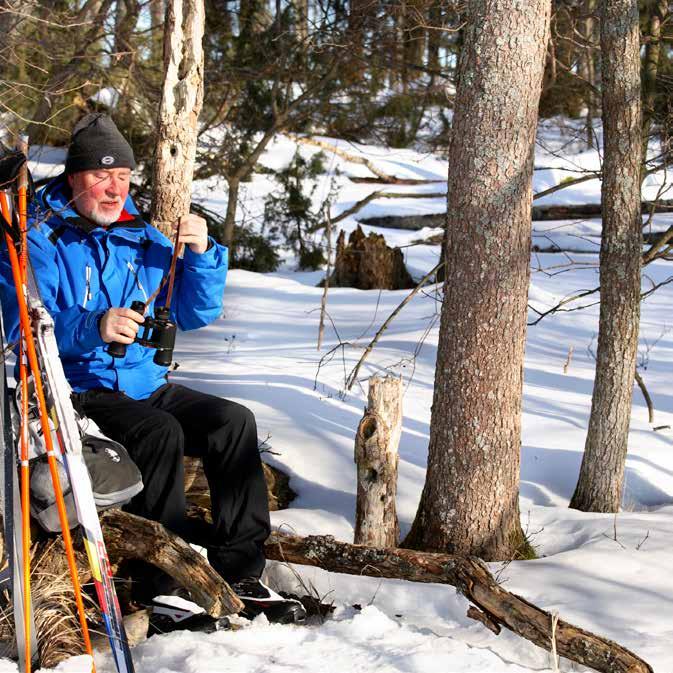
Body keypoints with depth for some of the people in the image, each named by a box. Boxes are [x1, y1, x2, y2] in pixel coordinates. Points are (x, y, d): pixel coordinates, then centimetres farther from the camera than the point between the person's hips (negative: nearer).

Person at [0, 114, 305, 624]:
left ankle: (239, 572, -10)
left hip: (146, 385, 6)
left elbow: (194, 314, 11)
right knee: (160, 432, -31)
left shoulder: (144, 238, 13)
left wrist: (201, 254, -7)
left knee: (234, 421, -14)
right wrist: (93, 328, -35)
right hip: (78, 394, -6)